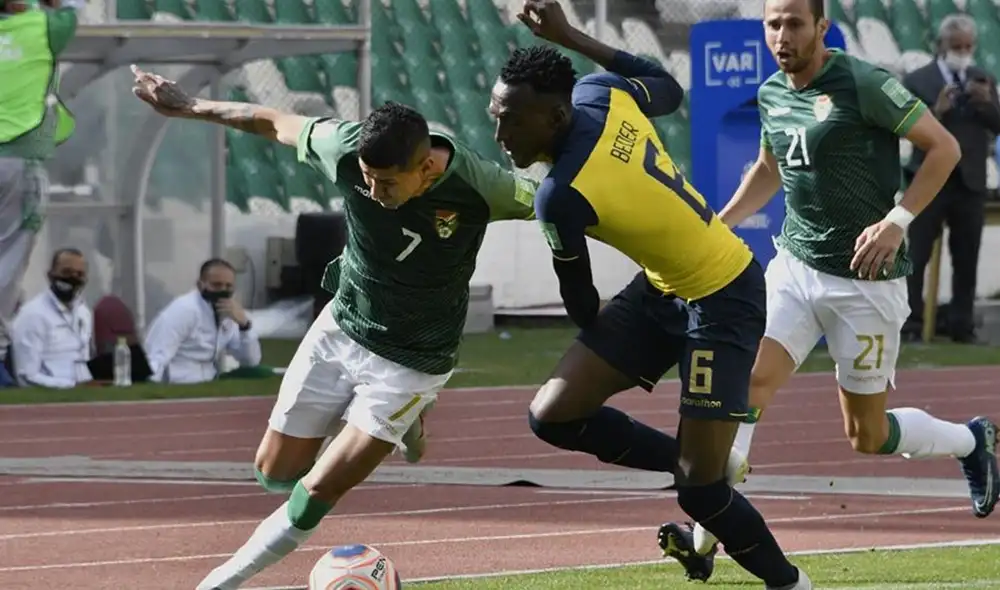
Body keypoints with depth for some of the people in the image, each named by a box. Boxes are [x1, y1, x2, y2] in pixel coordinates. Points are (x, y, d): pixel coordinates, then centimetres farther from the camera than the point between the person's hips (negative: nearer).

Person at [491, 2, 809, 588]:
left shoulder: (561, 197, -31)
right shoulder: (601, 94, -13)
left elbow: (580, 301, -12)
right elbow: (671, 89, 11)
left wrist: (593, 331, 12)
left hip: (721, 300, -9)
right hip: (661, 286, 9)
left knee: (700, 489, -10)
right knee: (553, 415, 0)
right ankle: (694, 464, 18)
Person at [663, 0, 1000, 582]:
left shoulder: (864, 84, -15)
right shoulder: (772, 95, 7)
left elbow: (944, 147, -13)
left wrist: (897, 220, -22)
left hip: (866, 277, -6)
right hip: (795, 266, 6)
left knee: (867, 434, 4)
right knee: (751, 380, -16)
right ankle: (708, 534, -20)